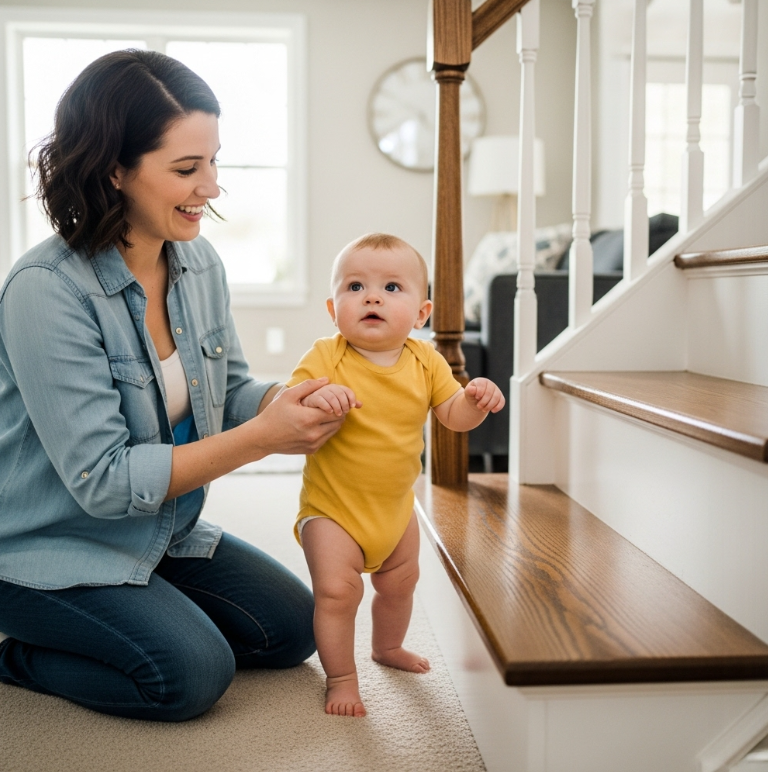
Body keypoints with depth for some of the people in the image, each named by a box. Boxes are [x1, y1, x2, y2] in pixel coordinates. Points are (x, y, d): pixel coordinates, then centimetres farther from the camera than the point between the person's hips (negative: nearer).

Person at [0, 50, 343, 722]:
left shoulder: (200, 262, -4)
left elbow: (230, 393, 3)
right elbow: (103, 480, -28)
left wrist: (287, 401, -21)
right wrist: (263, 437, -31)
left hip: (164, 534, 7)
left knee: (292, 629, 3)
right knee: (194, 672, -21)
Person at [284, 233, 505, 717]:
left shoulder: (425, 361, -7)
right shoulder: (325, 359, -19)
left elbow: (454, 416, -3)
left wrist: (477, 400, -25)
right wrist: (313, 399, -46)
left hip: (396, 505, 5)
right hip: (332, 507, -5)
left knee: (400, 584, 21)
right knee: (337, 589, -15)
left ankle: (388, 647, 50)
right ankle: (341, 678, 8)